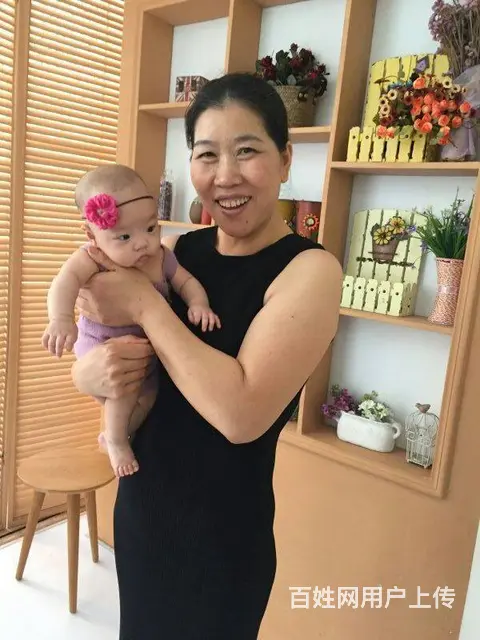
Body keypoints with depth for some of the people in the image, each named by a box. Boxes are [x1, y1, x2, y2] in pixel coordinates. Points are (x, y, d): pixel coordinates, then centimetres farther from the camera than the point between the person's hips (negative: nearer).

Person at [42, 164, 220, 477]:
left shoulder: (162, 256, -14)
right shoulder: (93, 257, -28)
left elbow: (187, 281, -5)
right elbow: (65, 281, -45)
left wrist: (199, 304, -27)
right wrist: (61, 318, -64)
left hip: (144, 345, 5)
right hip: (102, 343, -5)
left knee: (148, 396, 12)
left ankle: (115, 434, 41)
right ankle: (116, 441, 1)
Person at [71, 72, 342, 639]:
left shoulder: (310, 270, -19)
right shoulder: (172, 250, -2)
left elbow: (241, 412, -30)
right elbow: (86, 363, 3)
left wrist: (143, 304, -22)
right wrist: (93, 371, -20)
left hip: (222, 536, -5)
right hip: (138, 508, 5)